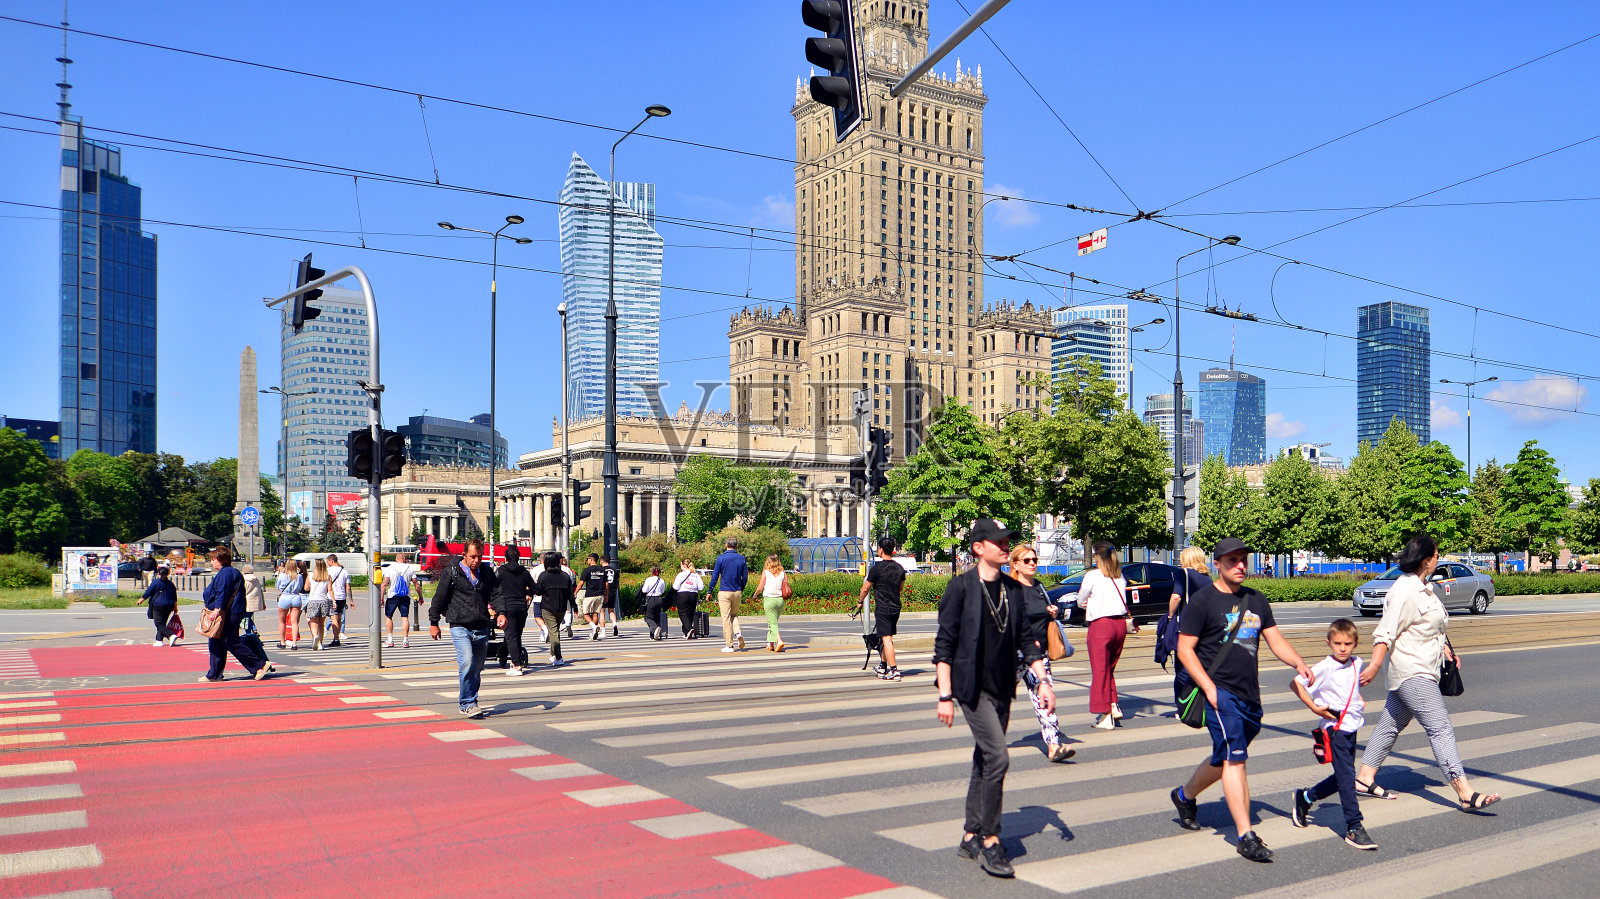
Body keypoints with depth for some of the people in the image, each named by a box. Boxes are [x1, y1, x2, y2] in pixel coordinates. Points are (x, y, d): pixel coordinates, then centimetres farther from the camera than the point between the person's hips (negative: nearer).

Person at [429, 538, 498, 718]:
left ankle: (469, 704, 20)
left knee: (477, 668, 7)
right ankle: (468, 703, -12)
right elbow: (439, 598, 4)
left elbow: (495, 594, 14)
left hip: (482, 629, 4)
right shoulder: (451, 572, 0)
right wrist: (433, 623, 4)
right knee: (467, 663, -19)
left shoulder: (487, 572, 12)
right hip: (460, 626, -4)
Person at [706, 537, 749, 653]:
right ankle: (738, 632, -6)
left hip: (725, 592, -4)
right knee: (734, 614, 21)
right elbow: (745, 577, 7)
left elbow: (715, 576, -5)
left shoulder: (721, 558, -7)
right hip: (737, 592, 4)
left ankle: (729, 645, 0)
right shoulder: (742, 559, 3)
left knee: (726, 618, 0)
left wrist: (710, 592, 3)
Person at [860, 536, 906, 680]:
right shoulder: (899, 568, 7)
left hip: (882, 609, -7)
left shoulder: (877, 568, -13)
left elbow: (865, 588, -6)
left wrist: (861, 601, 11)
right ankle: (882, 666, 30)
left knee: (887, 639, -7)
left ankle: (894, 671, -10)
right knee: (888, 638, 18)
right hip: (896, 607, 7)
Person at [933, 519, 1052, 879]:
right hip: (972, 686, -6)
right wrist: (945, 696, -12)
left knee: (985, 761, 14)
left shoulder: (1014, 590, 7)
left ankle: (971, 838, 26)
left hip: (1003, 688, 6)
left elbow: (1028, 638, 11)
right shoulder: (961, 586, -10)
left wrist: (1042, 680, 0)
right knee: (997, 757, -15)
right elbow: (944, 644, -10)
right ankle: (989, 841, -3)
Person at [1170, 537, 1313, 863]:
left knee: (1225, 759, 17)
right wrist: (1209, 688, -15)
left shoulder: (1256, 601, 13)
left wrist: (1298, 664, -9)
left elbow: (1276, 641, 11)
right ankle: (1246, 836, -10)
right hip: (1220, 692, -7)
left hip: (1250, 695, 7)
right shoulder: (1202, 601, -6)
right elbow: (1184, 649, -7)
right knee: (1234, 760, -12)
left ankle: (1185, 795, 40)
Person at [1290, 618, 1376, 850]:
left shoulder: (1356, 664, 7)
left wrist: (1359, 700, 11)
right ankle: (1354, 828, -4)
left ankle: (1304, 798, 32)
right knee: (1346, 777, -9)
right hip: (1335, 728, -7)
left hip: (1352, 725, 7)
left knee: (1343, 776, 14)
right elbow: (1295, 683, -17)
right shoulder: (1325, 667, -14)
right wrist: (1314, 708, -16)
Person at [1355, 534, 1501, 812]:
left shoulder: (1422, 588, 15)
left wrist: (1446, 649, 22)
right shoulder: (1404, 591, -17)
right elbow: (1385, 633, -21)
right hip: (1411, 673, -11)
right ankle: (1465, 794, -16)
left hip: (1421, 671, 11)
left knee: (1391, 723, 14)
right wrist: (1375, 665, -25)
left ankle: (1365, 777, 21)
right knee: (1440, 727, -14)